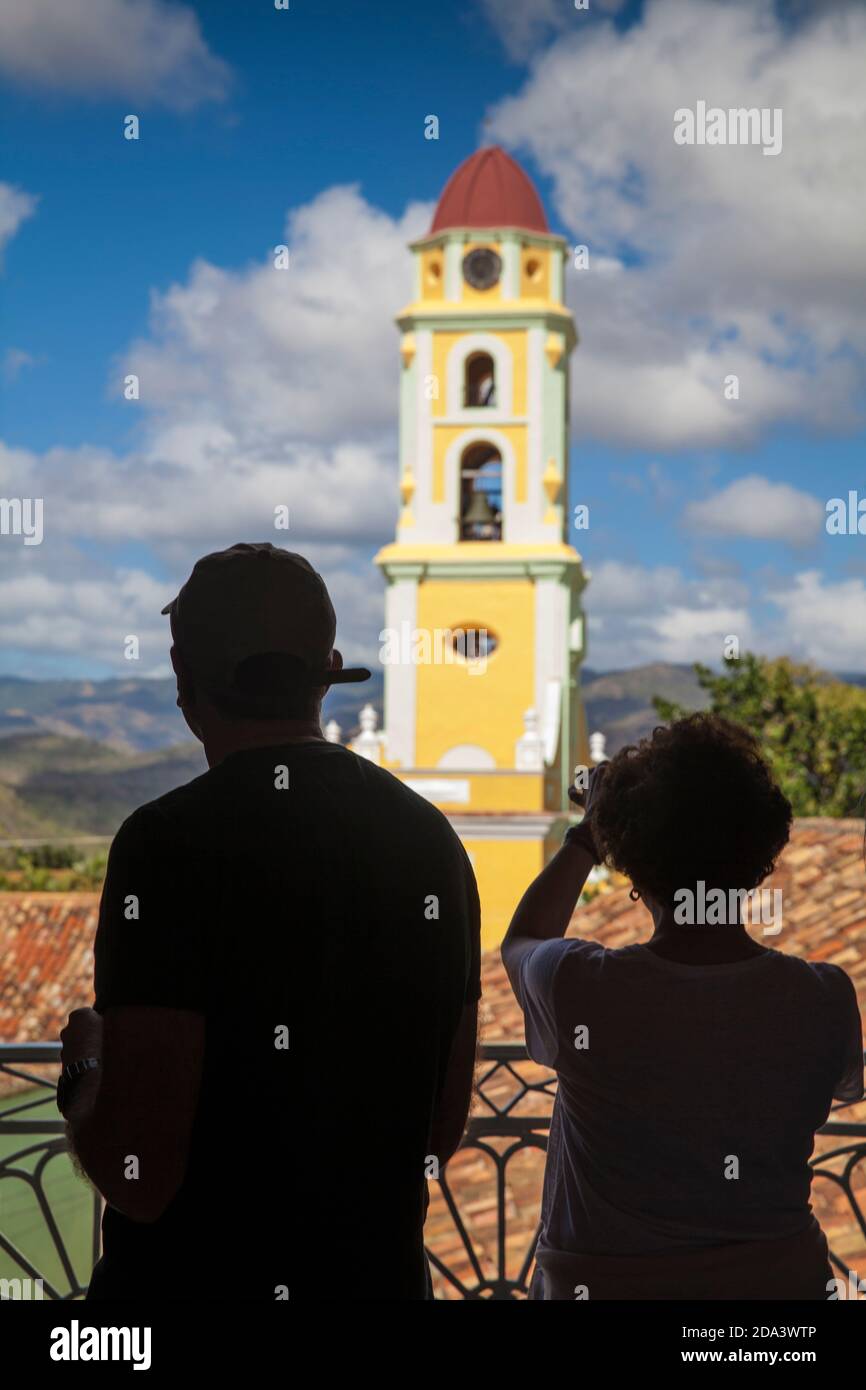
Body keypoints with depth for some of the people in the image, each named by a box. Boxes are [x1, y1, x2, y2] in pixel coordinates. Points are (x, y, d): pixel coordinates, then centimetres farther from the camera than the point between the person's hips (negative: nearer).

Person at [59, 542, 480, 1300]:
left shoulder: (173, 841, -19)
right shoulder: (430, 838, 0)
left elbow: (139, 1175, -22)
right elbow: (444, 1129, 7)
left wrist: (82, 1069, -3)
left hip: (198, 1273, -5)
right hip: (385, 1272, 5)